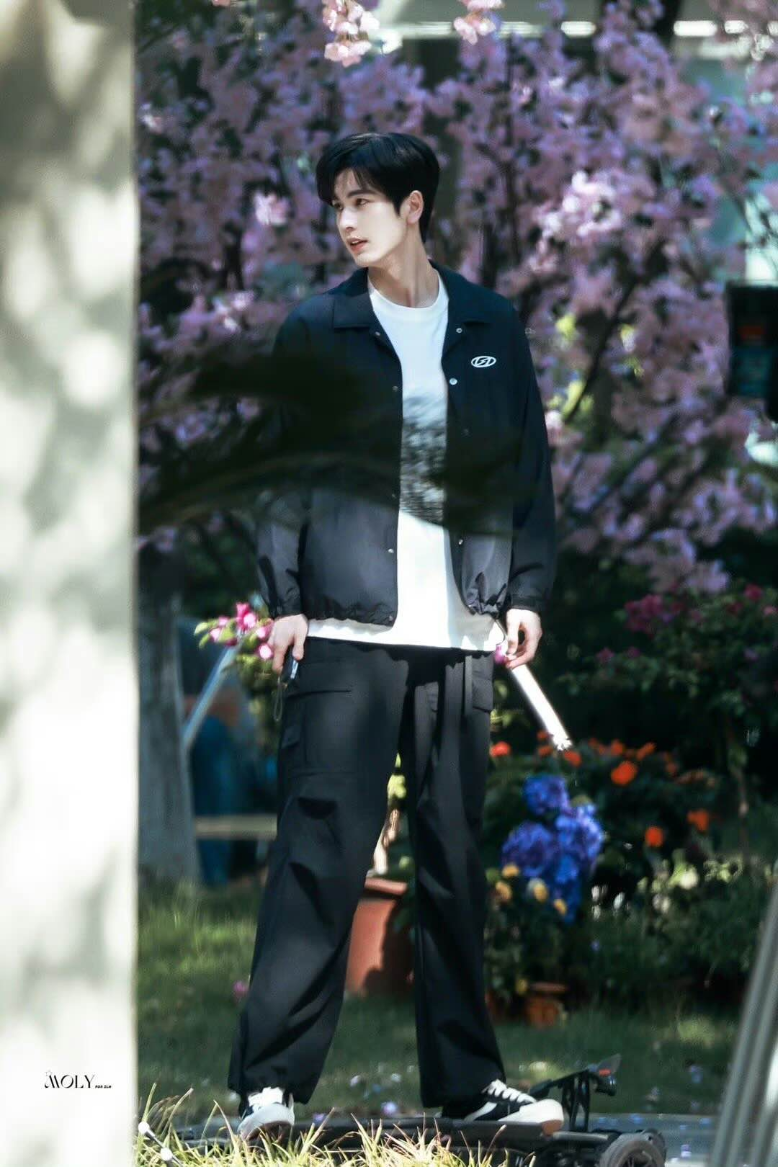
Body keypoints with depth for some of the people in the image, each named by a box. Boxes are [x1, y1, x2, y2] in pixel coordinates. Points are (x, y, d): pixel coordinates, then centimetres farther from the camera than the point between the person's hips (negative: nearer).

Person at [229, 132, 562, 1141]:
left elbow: (529, 464, 14)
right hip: (347, 631, -3)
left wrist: (528, 589, 5)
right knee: (320, 851, -9)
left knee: (456, 859, 7)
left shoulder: (492, 328, 11)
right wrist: (283, 597, -6)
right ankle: (274, 1080, -8)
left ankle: (466, 1079, 14)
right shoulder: (316, 331, 5)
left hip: (461, 637, 3)